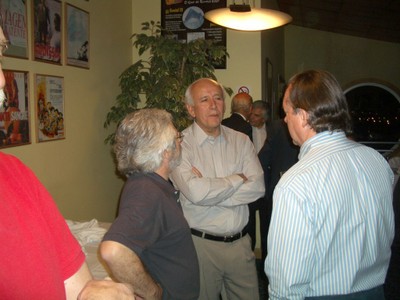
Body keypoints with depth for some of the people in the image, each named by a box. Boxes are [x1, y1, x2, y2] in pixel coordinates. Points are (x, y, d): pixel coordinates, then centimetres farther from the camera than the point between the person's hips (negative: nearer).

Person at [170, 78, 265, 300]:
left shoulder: (241, 141, 4)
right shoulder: (181, 145, -9)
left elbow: (257, 187, -7)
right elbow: (196, 192, -23)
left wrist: (210, 191, -16)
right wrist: (238, 179, -10)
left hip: (240, 242, 4)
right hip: (201, 244, -3)